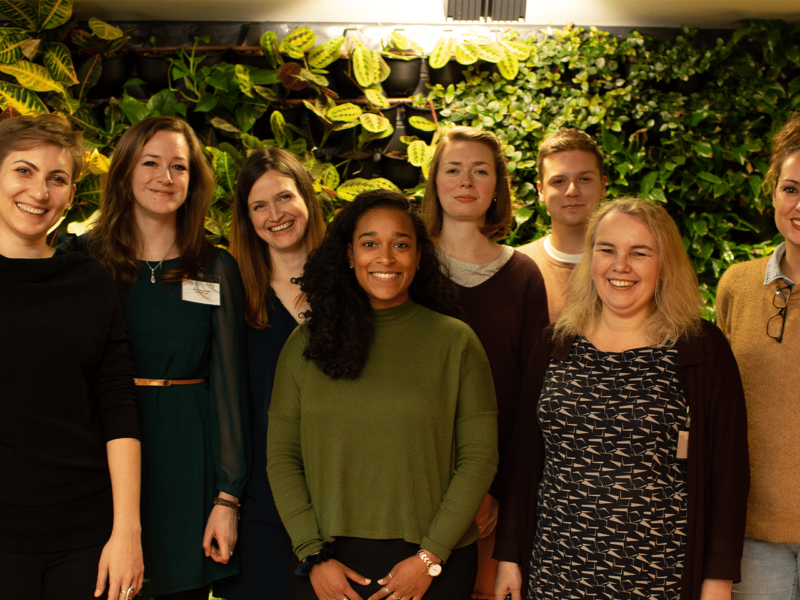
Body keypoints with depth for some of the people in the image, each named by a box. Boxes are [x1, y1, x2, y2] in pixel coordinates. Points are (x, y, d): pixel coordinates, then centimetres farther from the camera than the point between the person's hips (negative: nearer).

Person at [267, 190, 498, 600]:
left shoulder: (456, 342, -2)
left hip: (430, 562, -1)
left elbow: (479, 456, -4)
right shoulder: (306, 343, 2)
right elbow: (281, 456, 2)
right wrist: (312, 556, -6)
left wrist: (430, 557, -9)